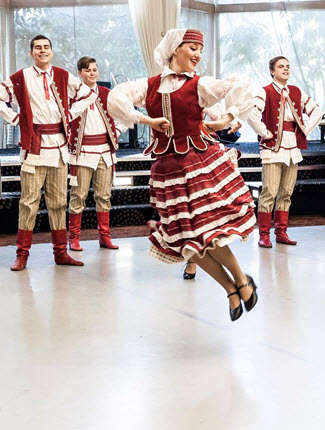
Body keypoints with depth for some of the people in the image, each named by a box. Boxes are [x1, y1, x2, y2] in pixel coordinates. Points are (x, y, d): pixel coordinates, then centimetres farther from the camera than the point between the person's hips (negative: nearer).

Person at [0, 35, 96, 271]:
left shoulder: (63, 76, 10)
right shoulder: (21, 78, 1)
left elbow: (88, 95, 18)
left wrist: (70, 114, 8)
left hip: (59, 144, 3)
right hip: (33, 144, -3)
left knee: (58, 200, 7)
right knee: (29, 201, -4)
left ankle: (60, 252, 13)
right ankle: (22, 253, 4)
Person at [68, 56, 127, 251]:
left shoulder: (106, 94, 9)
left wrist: (117, 132, 7)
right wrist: (69, 138, -3)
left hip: (105, 151, 4)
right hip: (82, 152, -3)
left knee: (104, 196, 8)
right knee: (79, 196, -1)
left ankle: (105, 236, 15)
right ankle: (74, 238, 8)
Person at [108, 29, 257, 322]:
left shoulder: (199, 84, 0)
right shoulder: (150, 86, 7)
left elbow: (239, 89, -11)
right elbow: (115, 98, -4)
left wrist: (226, 120, -12)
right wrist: (147, 120, -10)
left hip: (202, 164, -3)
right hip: (168, 169, 4)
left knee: (209, 236, -10)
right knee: (185, 241, 4)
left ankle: (242, 281, 17)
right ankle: (231, 290, 20)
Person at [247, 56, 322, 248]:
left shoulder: (297, 92, 13)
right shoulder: (266, 92, -4)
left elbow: (317, 112, 19)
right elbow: (252, 115, -19)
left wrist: (304, 131, 8)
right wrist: (266, 134, -13)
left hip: (293, 149, 6)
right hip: (273, 149, -6)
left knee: (286, 193, 8)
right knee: (270, 193, -8)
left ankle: (281, 233, 16)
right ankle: (264, 235, -1)